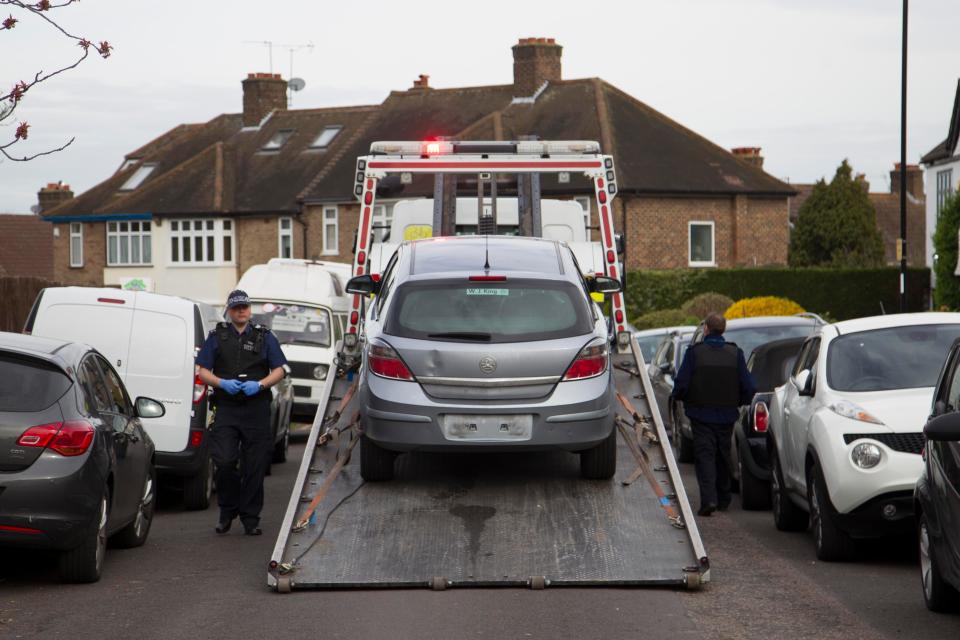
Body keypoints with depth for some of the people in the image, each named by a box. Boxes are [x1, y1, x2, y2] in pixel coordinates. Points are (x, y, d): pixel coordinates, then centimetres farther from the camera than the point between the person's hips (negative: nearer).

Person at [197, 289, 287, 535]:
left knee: (255, 466, -1)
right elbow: (203, 371, 7)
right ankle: (227, 511, 9)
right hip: (226, 408, 0)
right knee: (224, 462, -11)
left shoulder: (264, 337, 12)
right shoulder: (217, 337, 11)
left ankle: (250, 518, 8)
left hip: (257, 409, 0)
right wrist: (222, 383, -12)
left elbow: (279, 370, 7)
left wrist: (259, 385, -11)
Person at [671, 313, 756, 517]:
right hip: (726, 416, 3)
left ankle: (708, 498, -19)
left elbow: (681, 385, -13)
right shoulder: (735, 354, -2)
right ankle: (723, 499, 27)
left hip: (701, 415, -3)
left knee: (704, 456, -2)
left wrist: (683, 398, 9)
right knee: (723, 457, 17)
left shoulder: (695, 353, -10)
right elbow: (749, 388, -3)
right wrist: (737, 402, 15)